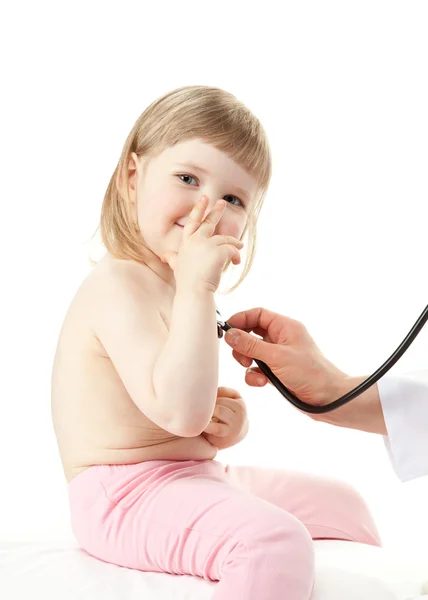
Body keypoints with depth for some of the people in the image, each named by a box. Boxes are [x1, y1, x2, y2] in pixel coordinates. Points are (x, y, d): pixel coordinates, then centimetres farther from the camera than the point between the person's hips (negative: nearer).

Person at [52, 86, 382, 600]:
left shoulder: (177, 289, 11)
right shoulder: (118, 285, -20)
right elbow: (179, 411, -31)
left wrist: (228, 424, -2)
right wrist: (196, 291, -31)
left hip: (195, 477, 10)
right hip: (127, 495, -10)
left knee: (340, 502, 15)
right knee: (273, 538, -32)